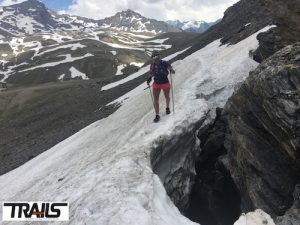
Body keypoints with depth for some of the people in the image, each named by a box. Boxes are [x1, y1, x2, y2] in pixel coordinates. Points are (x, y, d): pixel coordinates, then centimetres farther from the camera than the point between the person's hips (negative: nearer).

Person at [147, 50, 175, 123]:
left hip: (165, 83, -2)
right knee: (155, 100, -6)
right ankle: (157, 115, 0)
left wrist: (171, 70, -41)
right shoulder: (152, 65, -7)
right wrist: (149, 78, -13)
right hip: (156, 84, 2)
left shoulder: (165, 63, -17)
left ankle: (167, 108, 49)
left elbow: (172, 71, -18)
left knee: (167, 97, 20)